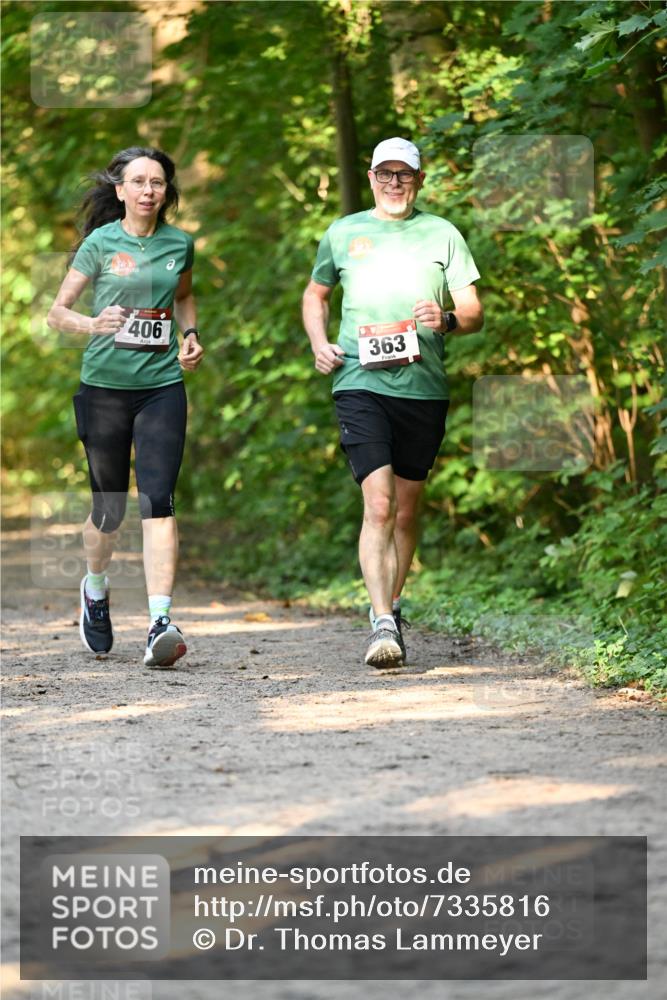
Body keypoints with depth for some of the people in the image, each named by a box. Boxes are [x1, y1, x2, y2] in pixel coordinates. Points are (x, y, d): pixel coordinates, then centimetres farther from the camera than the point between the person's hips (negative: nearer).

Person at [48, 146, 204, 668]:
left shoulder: (180, 243, 7)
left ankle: (161, 622, -22)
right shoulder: (100, 243, -2)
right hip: (105, 385, -1)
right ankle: (95, 586, 41)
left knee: (158, 498, -14)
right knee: (109, 505, 8)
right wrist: (91, 324, -19)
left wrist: (192, 336, 9)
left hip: (163, 385, 1)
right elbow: (57, 310, 1)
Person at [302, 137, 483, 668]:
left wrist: (446, 320, -16)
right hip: (361, 382, -2)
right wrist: (319, 342, 6)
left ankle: (391, 608, 29)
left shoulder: (442, 234, 8)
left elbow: (474, 313, 7)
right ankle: (383, 625, -21)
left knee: (407, 509, 11)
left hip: (424, 388, 2)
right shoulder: (343, 233, 10)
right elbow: (316, 294, 25)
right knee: (378, 505, -16)